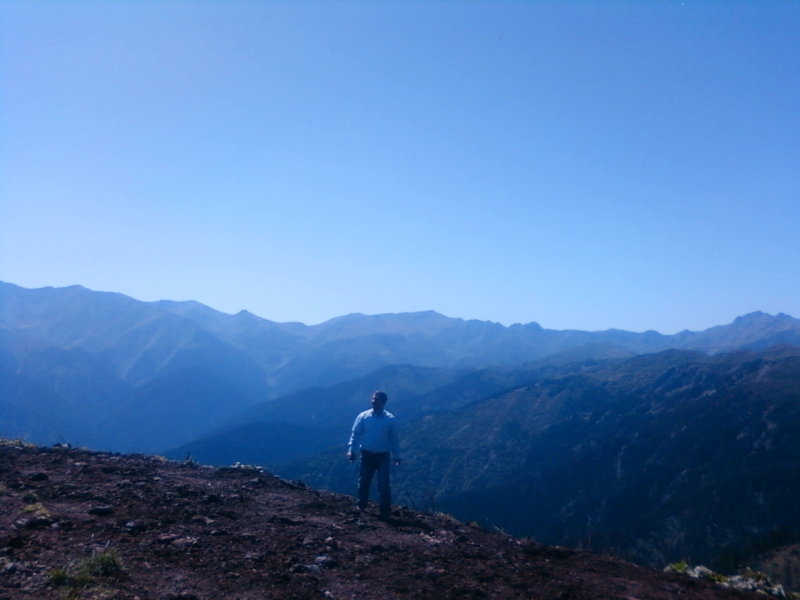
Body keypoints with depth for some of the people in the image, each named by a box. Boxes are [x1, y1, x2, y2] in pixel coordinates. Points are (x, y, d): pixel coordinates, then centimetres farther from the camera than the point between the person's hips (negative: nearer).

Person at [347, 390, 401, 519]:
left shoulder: (390, 419, -3)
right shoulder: (363, 416, -2)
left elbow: (394, 438, 4)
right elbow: (355, 434, -2)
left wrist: (397, 455, 4)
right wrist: (351, 450, -11)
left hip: (383, 456, -1)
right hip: (367, 455, 1)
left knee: (384, 484, -3)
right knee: (364, 481, 12)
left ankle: (386, 511, 5)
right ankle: (361, 505, 32)